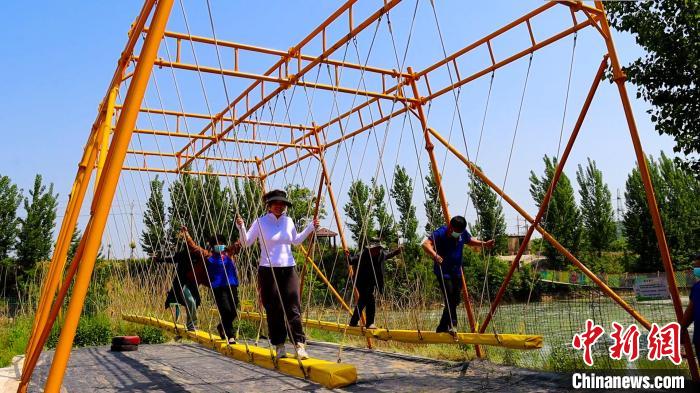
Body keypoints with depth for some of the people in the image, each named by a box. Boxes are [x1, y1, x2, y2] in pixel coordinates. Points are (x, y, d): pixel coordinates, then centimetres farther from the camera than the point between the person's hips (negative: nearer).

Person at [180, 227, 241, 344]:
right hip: (217, 287, -3)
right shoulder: (208, 255, 7)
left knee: (233, 312, 3)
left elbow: (239, 243, 7)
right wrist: (186, 235, 2)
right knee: (226, 311, -13)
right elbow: (194, 247, 8)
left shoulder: (229, 252, 12)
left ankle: (221, 327, 32)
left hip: (232, 286, 3)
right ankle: (230, 336, 0)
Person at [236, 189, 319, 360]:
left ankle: (299, 345, -3)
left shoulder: (288, 221, 10)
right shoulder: (260, 222, -2)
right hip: (268, 270, -3)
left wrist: (311, 227, 18)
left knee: (293, 308, -4)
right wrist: (241, 227, -13)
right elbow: (246, 242, 3)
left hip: (288, 269, 3)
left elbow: (296, 241, 25)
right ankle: (279, 347, 11)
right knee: (274, 310, 1)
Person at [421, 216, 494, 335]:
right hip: (443, 272, -7)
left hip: (457, 272, 7)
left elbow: (470, 241, 24)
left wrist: (484, 244, 11)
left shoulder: (463, 233, 1)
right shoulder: (441, 233, -19)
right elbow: (426, 244, -32)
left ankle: (442, 328, 22)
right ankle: (452, 325, -3)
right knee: (449, 299, -17)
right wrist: (434, 255, -50)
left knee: (455, 300, 9)